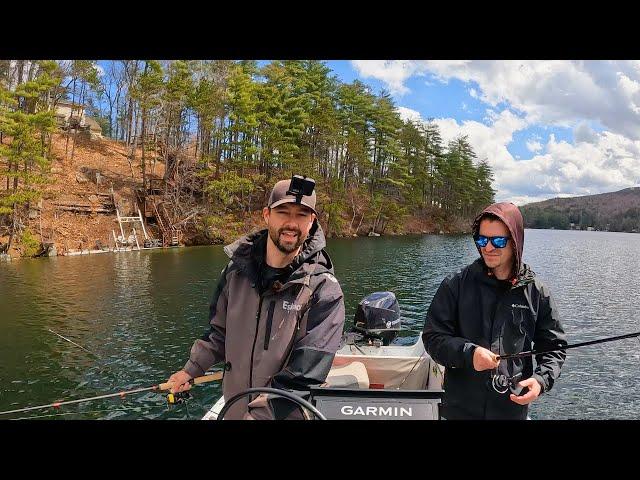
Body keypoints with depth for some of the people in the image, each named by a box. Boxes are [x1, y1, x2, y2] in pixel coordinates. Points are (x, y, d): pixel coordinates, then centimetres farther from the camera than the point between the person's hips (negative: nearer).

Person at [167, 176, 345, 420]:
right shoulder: (236, 270, -5)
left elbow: (304, 377, -25)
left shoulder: (324, 291, -21)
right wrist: (191, 369, 5)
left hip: (289, 414, -4)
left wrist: (256, 415, -27)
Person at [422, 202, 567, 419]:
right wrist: (468, 353, -24)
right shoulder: (455, 285, -7)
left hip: (513, 408, 1)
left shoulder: (536, 292, -3)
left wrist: (541, 379, -14)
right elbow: (433, 336, -7)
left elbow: (553, 347, 4)